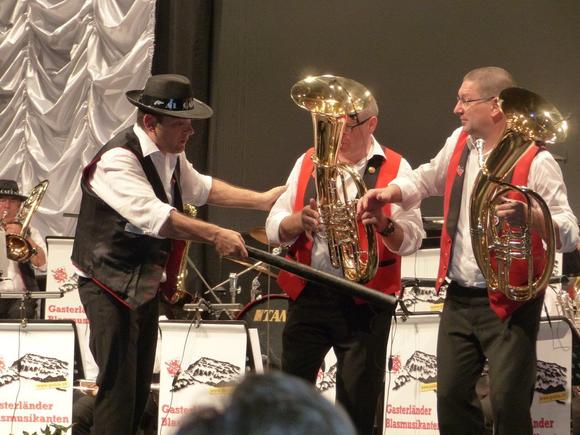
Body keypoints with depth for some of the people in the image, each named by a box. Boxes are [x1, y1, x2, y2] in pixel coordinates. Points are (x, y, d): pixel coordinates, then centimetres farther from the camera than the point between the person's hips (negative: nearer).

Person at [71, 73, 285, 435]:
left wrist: (263, 200, 17)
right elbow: (154, 216, -32)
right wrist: (215, 235, -33)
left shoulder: (170, 155, 8)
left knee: (140, 388, 11)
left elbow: (199, 188, 25)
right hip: (111, 286, -9)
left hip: (148, 282, 9)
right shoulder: (118, 160, -22)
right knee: (119, 388, -13)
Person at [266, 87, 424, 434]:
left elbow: (412, 240, -8)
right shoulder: (308, 162, 9)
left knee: (357, 404, 3)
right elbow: (274, 228, 5)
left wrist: (384, 224, -29)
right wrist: (300, 221, -16)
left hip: (364, 302, -3)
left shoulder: (395, 169, -2)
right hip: (308, 295, 3)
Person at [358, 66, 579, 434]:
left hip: (509, 303, -7)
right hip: (459, 299, 7)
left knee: (508, 403, -9)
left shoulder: (535, 162, -14)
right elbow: (426, 179, 26)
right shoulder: (459, 144, 6)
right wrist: (390, 193, 6)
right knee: (452, 396, 9)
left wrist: (527, 215, -39)